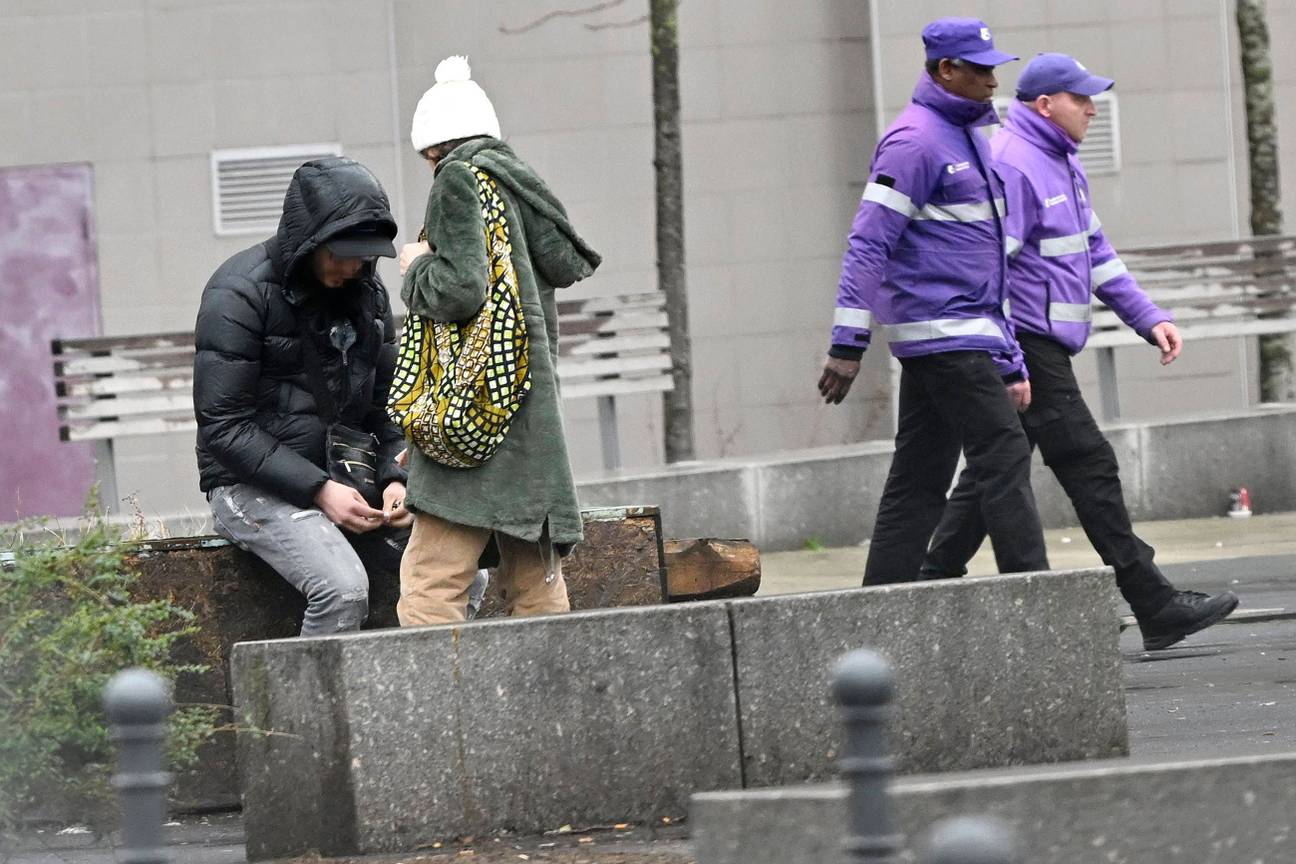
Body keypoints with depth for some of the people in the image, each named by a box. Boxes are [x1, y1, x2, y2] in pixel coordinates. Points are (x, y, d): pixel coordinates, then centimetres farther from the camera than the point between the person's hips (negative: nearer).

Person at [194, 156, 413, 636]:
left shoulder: (367, 291, 8)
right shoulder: (239, 294, -14)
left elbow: (385, 404, 15)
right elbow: (223, 426, -16)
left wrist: (395, 477, -6)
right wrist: (318, 489, -22)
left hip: (342, 483, 7)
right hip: (254, 485, -7)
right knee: (344, 588, -33)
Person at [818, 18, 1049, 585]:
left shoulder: (968, 136, 20)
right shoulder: (916, 139, -11)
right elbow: (868, 244, -16)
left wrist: (1008, 364, 22)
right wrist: (847, 346, -21)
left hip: (963, 337, 10)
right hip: (942, 332, -10)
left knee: (921, 476, 7)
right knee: (1003, 457, -12)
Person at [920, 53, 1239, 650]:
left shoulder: (1063, 165, 18)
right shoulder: (1011, 165, -16)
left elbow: (1097, 255, 24)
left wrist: (1148, 318, 15)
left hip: (1043, 349, 11)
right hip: (1026, 348, -11)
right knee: (1089, 468, -9)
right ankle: (1154, 607, -9)